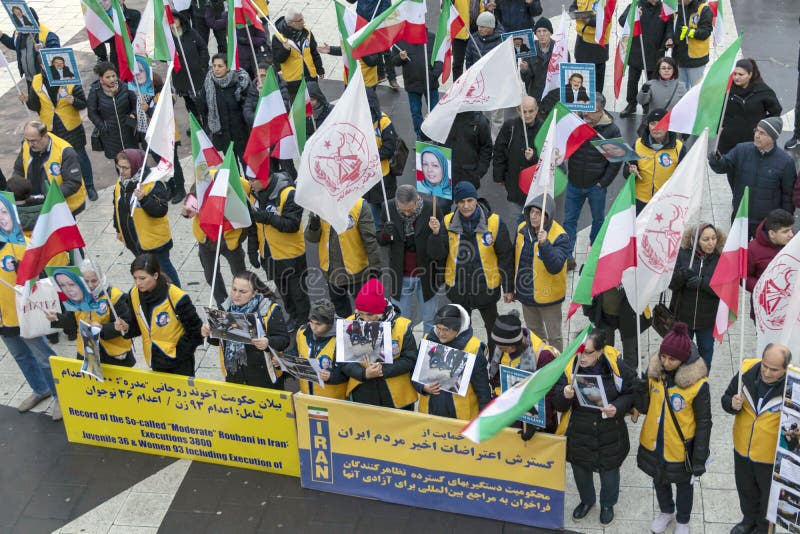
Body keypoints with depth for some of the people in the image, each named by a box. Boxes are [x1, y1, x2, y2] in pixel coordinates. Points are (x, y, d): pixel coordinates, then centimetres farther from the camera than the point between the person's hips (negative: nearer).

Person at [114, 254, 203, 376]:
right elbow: (138, 325, 9)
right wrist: (127, 329, -12)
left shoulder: (176, 297, -23)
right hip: (155, 362, 5)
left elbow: (196, 330, -15)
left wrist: (179, 353, -15)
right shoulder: (134, 294, -6)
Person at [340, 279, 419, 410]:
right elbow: (344, 361, -5)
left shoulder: (401, 326, -14)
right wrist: (364, 374, -24)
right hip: (362, 395, 2)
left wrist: (384, 370, -23)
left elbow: (410, 360, -10)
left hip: (397, 396, -2)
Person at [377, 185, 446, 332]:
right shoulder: (389, 208, -9)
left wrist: (436, 233, -32)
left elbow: (442, 245, -10)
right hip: (401, 277, 1)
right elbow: (380, 241, 1)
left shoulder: (432, 209, -14)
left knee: (429, 320, 13)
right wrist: (385, 234, -22)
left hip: (426, 276, -1)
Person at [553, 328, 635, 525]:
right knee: (580, 470, 24)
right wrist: (565, 396, -35)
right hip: (578, 434, 1)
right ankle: (586, 500, 54)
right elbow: (559, 405, -12)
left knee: (609, 472, 22)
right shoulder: (569, 367, -18)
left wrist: (618, 407, -24)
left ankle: (608, 504, 52)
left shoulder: (616, 365, -21)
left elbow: (631, 393, -5)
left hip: (609, 435, -1)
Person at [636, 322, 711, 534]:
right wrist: (640, 387, -25)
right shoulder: (654, 371, -13)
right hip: (654, 444, 4)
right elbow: (644, 407, -5)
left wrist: (700, 458, -14)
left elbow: (704, 422, -15)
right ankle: (666, 511, 56)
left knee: (684, 484, 22)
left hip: (680, 448, -4)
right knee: (659, 480, 27)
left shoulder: (697, 383, -25)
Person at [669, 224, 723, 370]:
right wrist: (682, 275, -29)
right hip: (683, 316, 1)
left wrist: (702, 282, -29)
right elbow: (671, 283, -8)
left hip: (708, 319, 0)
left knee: (706, 351, 16)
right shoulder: (682, 254, -7)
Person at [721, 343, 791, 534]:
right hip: (742, 448, 4)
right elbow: (727, 398, -4)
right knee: (746, 490, 29)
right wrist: (733, 404, -24)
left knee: (769, 496, 23)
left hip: (772, 456, -4)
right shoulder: (747, 370, -18)